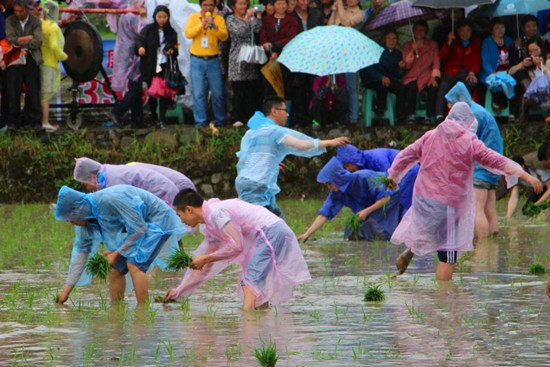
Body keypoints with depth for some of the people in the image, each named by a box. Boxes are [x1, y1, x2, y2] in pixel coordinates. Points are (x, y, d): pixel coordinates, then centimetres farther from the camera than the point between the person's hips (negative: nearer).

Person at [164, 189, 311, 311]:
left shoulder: (216, 212, -10)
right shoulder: (210, 228, 22)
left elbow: (237, 246, -17)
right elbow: (205, 267, 28)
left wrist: (205, 259, -8)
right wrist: (179, 291, 29)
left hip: (271, 233, -10)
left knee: (250, 283, -18)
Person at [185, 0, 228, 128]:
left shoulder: (219, 19, 4)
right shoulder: (193, 17, 4)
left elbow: (224, 36, -6)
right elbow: (188, 33, -10)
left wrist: (214, 26, -20)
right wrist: (202, 24, -17)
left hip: (213, 60, 0)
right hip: (197, 61, 0)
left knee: (217, 92, 5)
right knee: (198, 93, -3)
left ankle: (219, 119, 19)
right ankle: (200, 121, 2)